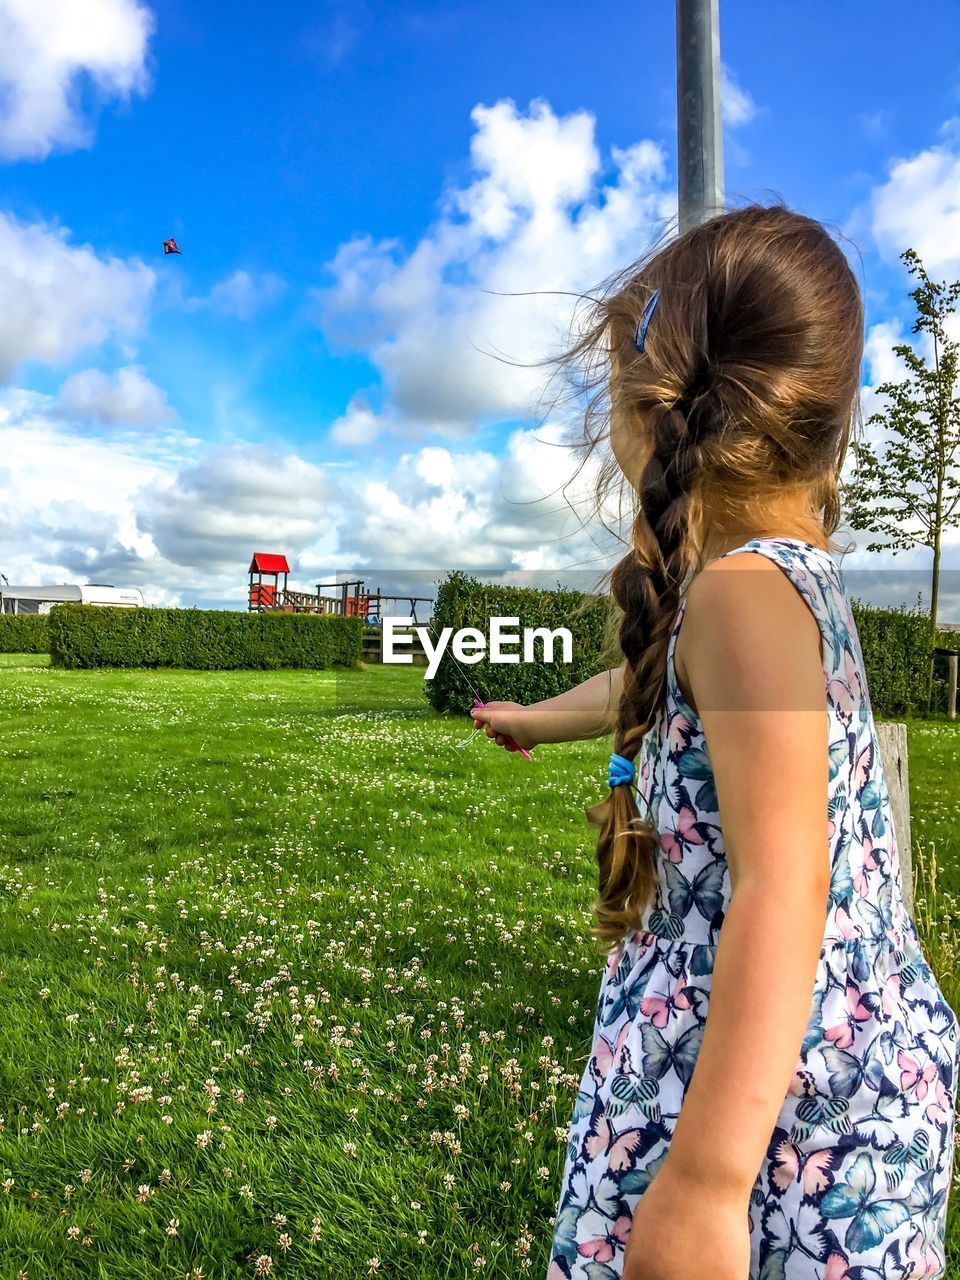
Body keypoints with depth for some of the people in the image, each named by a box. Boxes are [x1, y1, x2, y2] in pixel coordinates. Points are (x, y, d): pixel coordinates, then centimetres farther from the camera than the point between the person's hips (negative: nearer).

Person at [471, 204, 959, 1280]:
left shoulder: (745, 591, -22)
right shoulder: (794, 568, 7)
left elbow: (784, 888, -30)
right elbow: (652, 692, 25)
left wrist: (703, 1183, -31)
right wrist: (536, 718, 42)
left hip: (786, 1085, -8)